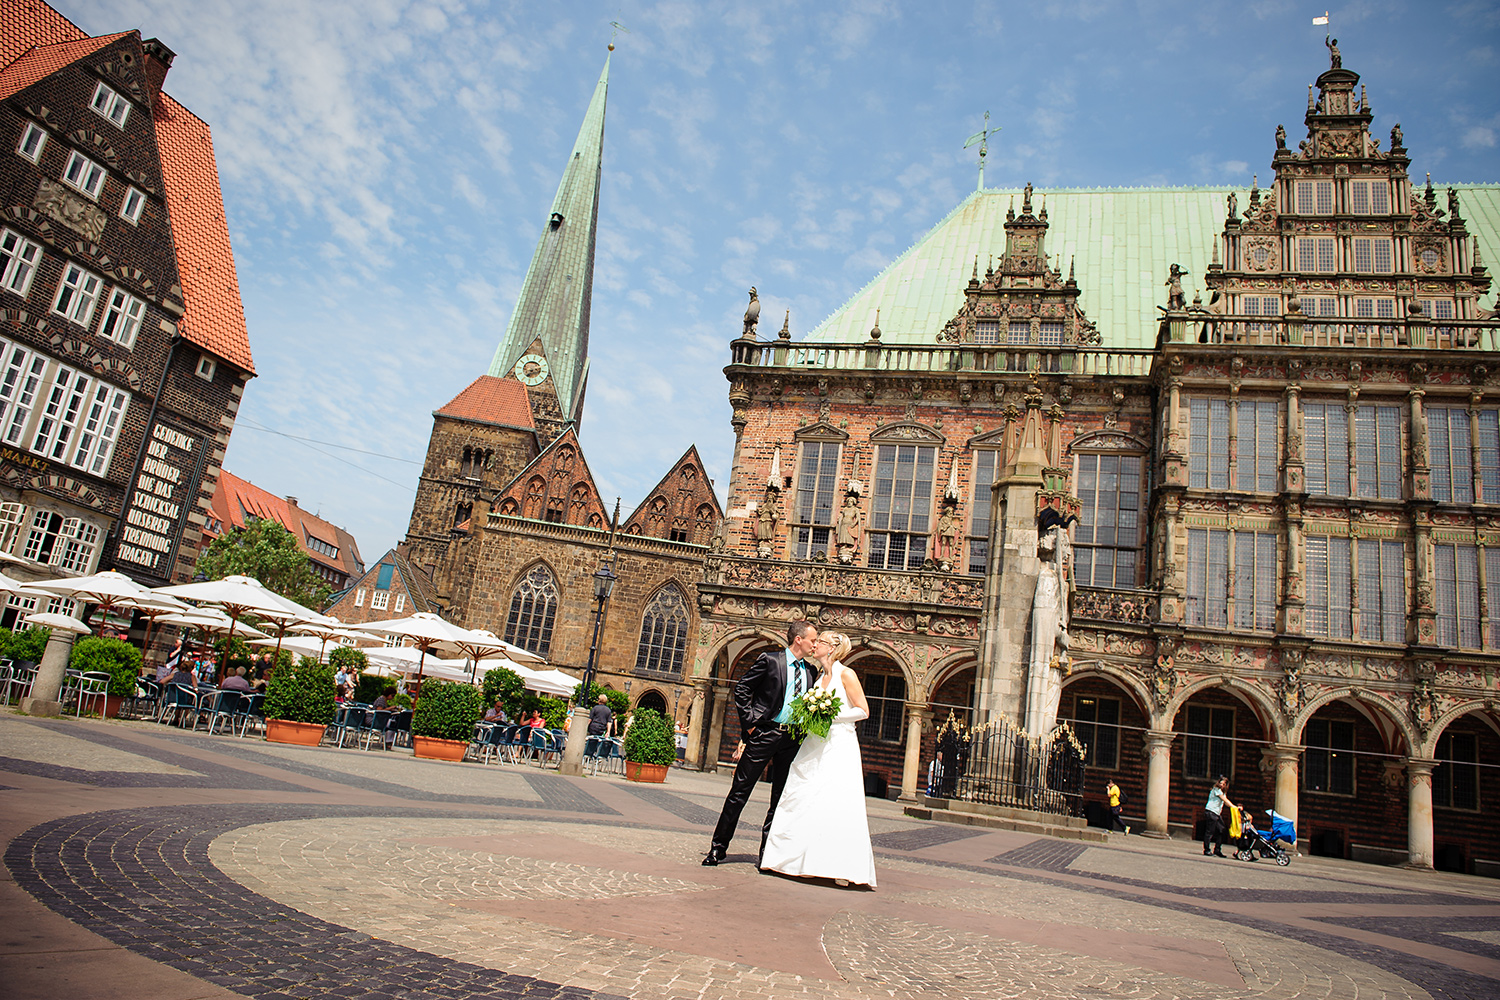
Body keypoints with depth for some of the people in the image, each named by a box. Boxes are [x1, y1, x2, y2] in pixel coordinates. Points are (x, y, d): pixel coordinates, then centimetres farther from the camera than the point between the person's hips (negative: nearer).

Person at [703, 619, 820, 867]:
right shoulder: (770, 660, -5)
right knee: (740, 791, 0)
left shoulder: (809, 670, 11)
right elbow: (742, 690, -3)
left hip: (791, 739, 5)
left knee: (781, 798, 7)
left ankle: (767, 853, 17)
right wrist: (750, 723, -8)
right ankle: (718, 847, 11)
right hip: (764, 733, -5)